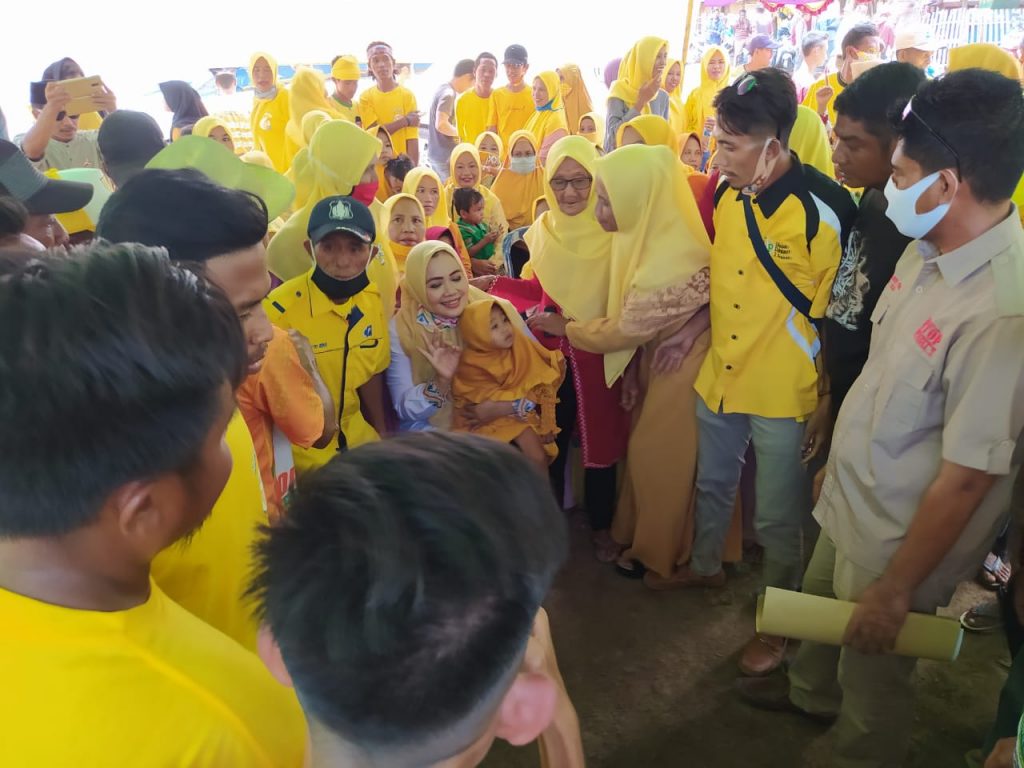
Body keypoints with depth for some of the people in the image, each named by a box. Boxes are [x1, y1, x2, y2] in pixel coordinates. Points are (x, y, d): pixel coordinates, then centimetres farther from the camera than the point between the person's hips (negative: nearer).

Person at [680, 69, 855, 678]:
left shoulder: (825, 209, -21)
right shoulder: (728, 193, -1)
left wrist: (831, 393, -11)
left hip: (783, 392, -6)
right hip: (719, 374, 7)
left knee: (779, 518, 10)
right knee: (713, 483, 26)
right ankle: (707, 566, 53)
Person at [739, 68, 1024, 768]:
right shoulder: (929, 247, -7)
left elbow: (966, 477, -27)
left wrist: (897, 589, -16)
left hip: (900, 541, -8)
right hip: (850, 500, 8)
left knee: (872, 687, 19)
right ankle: (810, 692, 63)